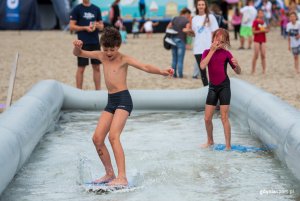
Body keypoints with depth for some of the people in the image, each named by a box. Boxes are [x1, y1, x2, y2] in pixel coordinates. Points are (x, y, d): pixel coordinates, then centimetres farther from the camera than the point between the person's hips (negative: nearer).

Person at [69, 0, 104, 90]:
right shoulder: (77, 9, -1)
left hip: (95, 42, 4)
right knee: (81, 68, -1)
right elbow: (72, 26, -4)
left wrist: (97, 25, -7)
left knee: (97, 67, 7)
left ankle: (98, 90, 15)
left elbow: (101, 26, 15)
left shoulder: (96, 9, 10)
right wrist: (85, 27, -14)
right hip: (83, 43, -4)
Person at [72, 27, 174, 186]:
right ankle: (110, 174, 16)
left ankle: (122, 177, -27)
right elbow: (78, 54, 18)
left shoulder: (124, 59, -3)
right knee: (97, 138, 1)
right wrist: (77, 46, -6)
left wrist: (162, 71, -31)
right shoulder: (101, 56, 13)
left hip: (123, 99, -7)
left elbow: (145, 67, -14)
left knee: (113, 136, -22)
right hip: (110, 102, 7)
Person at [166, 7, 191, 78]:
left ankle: (174, 74, 15)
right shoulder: (187, 21, -6)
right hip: (181, 40, -5)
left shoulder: (175, 19, 10)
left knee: (174, 58, 13)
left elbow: (168, 27, 11)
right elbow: (187, 30, -19)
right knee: (180, 59, 0)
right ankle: (180, 74, 1)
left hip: (173, 39, 5)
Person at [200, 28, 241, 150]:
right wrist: (212, 50, -16)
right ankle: (210, 141, 29)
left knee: (224, 117, -6)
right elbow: (202, 66, -19)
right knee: (207, 118, 7)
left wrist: (236, 65, -25)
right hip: (212, 86, 3)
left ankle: (228, 146, -1)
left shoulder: (226, 54, -4)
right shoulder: (207, 52, 2)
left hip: (224, 86, -3)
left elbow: (238, 72, -2)